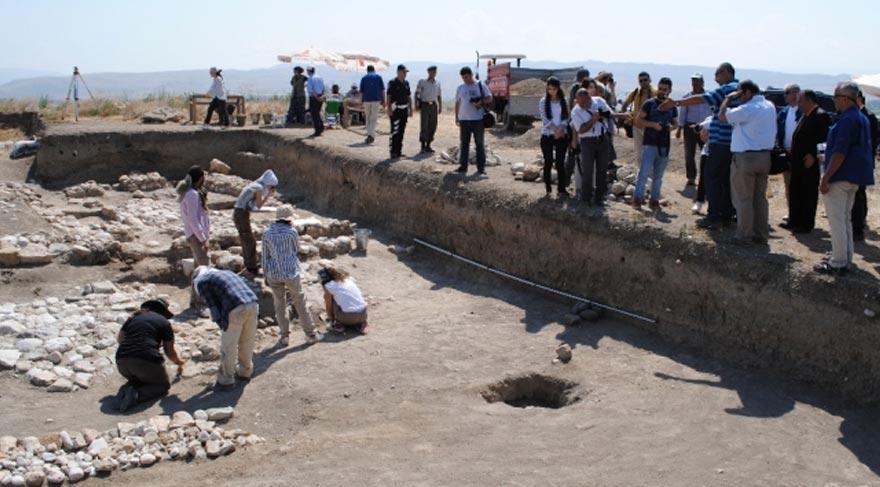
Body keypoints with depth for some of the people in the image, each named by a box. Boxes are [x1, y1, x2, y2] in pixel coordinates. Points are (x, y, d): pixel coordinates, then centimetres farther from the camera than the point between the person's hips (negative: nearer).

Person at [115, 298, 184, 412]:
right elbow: (169, 352, 15)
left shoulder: (134, 317, 23)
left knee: (136, 379, 33)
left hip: (122, 361, 5)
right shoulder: (164, 322, 12)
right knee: (163, 385, 17)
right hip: (147, 360, -5)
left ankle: (126, 389, -1)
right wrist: (179, 362, 34)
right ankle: (136, 395, -11)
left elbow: (119, 338, 28)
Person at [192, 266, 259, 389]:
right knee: (247, 342, 22)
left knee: (228, 346, 9)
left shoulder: (201, 281, 15)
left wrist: (222, 326, 13)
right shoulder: (226, 273, 36)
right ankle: (245, 372, 36)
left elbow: (213, 306, 6)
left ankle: (226, 380, 19)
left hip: (236, 309, -6)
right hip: (253, 304, 7)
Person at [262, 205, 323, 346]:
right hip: (291, 272, -3)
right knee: (300, 302, 11)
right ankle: (310, 334, 17)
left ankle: (285, 336, 18)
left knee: (280, 304, 15)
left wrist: (266, 275, 12)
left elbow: (265, 256, 2)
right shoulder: (292, 232, -11)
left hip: (274, 273, 3)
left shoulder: (267, 234, -2)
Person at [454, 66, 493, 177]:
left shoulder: (481, 85, 0)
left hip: (478, 119, -4)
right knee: (464, 144, 8)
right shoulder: (460, 88, 12)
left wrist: (481, 102, -17)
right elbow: (457, 103, 16)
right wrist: (456, 117, 11)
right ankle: (463, 167, 16)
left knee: (480, 144, 0)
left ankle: (481, 169, 3)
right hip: (464, 119, 4)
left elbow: (489, 98, 1)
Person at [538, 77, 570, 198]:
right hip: (547, 135, -1)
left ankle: (561, 189, 1)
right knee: (548, 162, 3)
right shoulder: (543, 102, 0)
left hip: (561, 135, 1)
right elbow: (545, 118, -7)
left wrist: (560, 129, -15)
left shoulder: (563, 101, 6)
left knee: (560, 162, 0)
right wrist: (555, 129, -17)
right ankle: (548, 188, 10)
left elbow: (566, 117, 2)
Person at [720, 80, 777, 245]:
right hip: (765, 157, 7)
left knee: (743, 199, 0)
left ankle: (744, 235, 3)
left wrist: (728, 99, 4)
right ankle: (761, 234, 17)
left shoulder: (747, 109, -16)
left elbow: (722, 116, -10)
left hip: (746, 158, -7)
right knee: (760, 197, 13)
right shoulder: (770, 107, 8)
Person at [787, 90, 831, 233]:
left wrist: (813, 155, -23)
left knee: (808, 194, -1)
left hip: (809, 163, -10)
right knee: (795, 193, 15)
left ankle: (806, 225, 6)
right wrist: (792, 153, 14)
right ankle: (794, 222, 25)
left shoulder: (821, 116, -13)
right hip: (798, 162, 10)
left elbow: (825, 139, -20)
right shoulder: (804, 116, 17)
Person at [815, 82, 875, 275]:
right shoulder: (862, 119, 15)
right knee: (846, 219, 17)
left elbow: (839, 152, -23)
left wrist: (826, 178, -21)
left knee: (836, 221, -5)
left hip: (840, 178, -10)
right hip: (854, 178, 10)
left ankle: (838, 264, -2)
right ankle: (845, 259, 24)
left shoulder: (847, 120, -18)